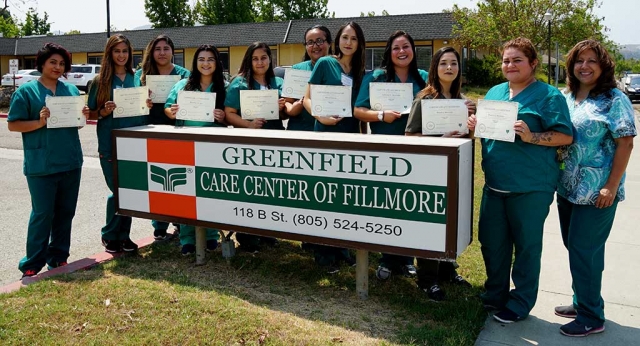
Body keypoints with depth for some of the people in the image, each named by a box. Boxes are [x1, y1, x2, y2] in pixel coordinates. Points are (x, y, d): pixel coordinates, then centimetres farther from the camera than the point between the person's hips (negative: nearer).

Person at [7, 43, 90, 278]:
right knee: (43, 214, -3)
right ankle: (32, 265, 9)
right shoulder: (26, 91, -3)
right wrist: (40, 122, -21)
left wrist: (84, 116, -5)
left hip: (71, 162, 5)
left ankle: (59, 258, 24)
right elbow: (13, 124, -5)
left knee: (65, 212, 11)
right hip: (41, 165, -5)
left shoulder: (71, 90, 11)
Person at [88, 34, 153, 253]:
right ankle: (109, 235, 18)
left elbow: (146, 107, 16)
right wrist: (104, 111, -16)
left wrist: (148, 105, -5)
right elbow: (91, 113, 3)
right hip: (110, 145, -3)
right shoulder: (100, 81, 1)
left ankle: (124, 235, 21)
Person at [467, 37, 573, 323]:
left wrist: (530, 137, -24)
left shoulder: (548, 96, -6)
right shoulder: (494, 93, 13)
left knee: (526, 245, 7)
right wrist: (476, 126, -1)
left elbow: (566, 136, -11)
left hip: (530, 187, -6)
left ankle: (520, 303, 22)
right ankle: (495, 294, 33)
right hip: (494, 184, 6)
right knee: (491, 241, 14)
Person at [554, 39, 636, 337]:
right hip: (568, 187, 6)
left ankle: (591, 317, 11)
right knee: (576, 248, 15)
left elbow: (625, 143, -12)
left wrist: (611, 187, -17)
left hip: (596, 191, -6)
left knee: (584, 251, -3)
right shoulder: (567, 98, 9)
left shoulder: (614, 100, -9)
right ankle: (582, 303, 30)